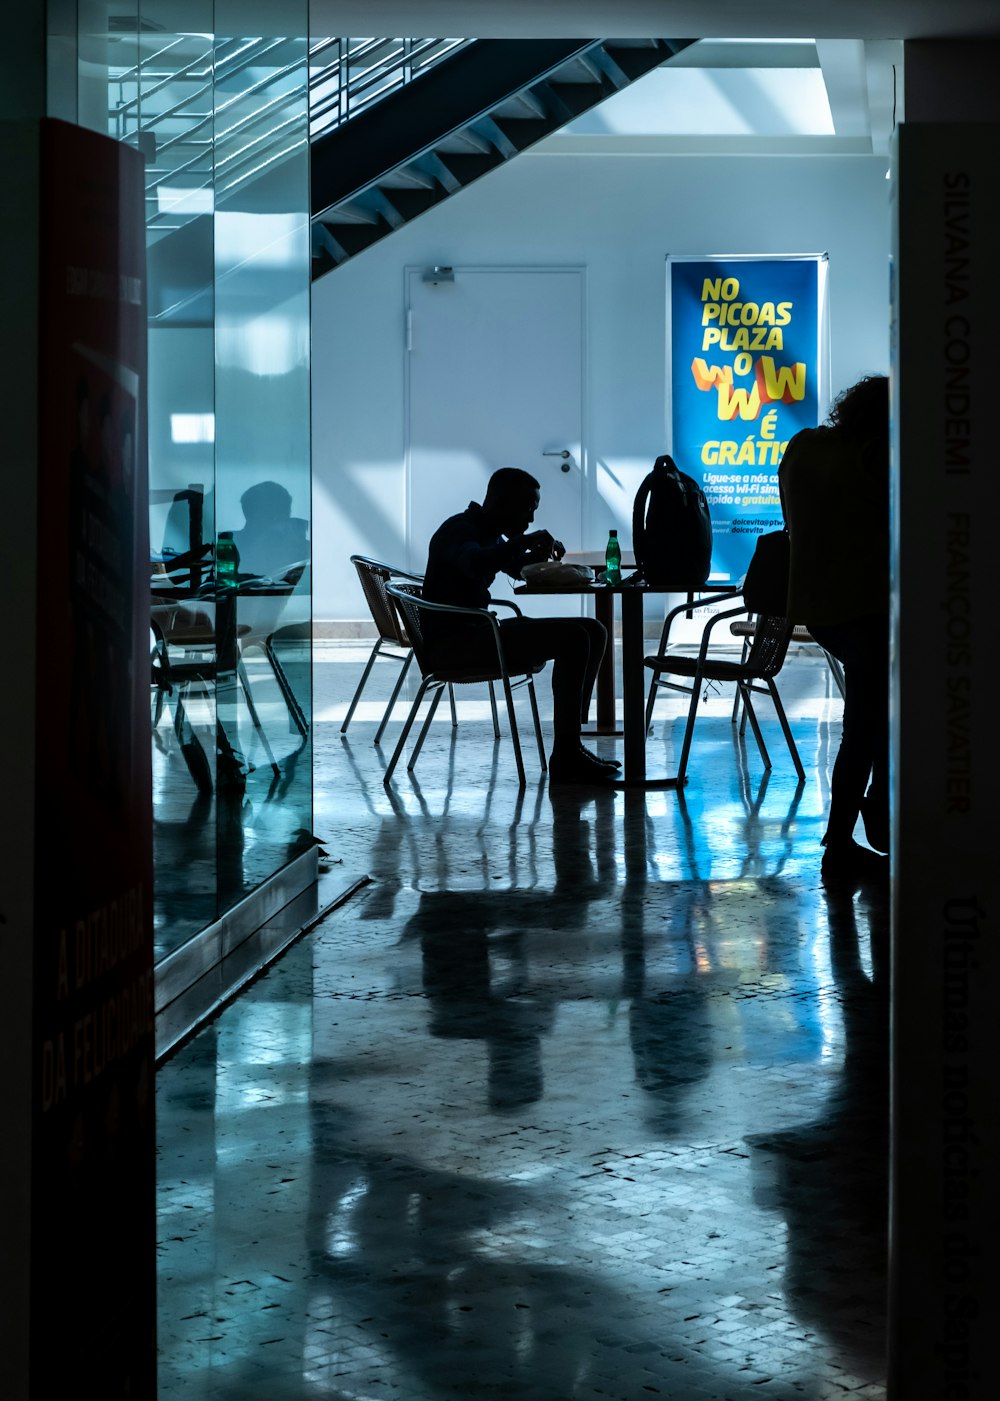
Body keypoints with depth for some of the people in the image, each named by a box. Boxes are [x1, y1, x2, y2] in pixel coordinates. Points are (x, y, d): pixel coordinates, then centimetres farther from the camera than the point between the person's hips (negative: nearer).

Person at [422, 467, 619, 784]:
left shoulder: (489, 534, 20)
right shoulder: (459, 530, -10)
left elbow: (519, 568, 37)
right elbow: (476, 564, -34)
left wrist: (542, 550, 14)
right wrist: (524, 540, -22)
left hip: (475, 632, 10)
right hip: (451, 640, -10)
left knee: (593, 632, 7)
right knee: (571, 639, -24)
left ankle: (570, 744, 4)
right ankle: (566, 758, -25)